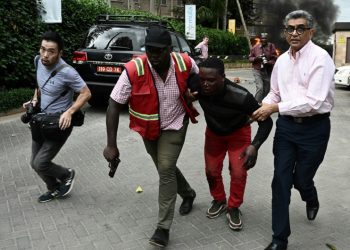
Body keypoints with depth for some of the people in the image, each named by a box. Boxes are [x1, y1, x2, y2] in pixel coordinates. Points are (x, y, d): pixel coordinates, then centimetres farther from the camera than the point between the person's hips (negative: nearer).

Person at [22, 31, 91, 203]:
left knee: (40, 163, -5)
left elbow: (86, 93, -19)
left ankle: (67, 175, 25)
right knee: (34, 162, 14)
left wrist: (69, 112, -30)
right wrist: (35, 99, 0)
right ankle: (54, 189, 38)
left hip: (59, 123, -7)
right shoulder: (38, 61, -4)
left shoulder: (66, 72, -26)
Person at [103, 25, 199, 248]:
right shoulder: (134, 70, -27)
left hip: (175, 125, -1)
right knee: (166, 168, 18)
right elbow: (114, 105, -23)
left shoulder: (185, 63, -20)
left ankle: (163, 228, -1)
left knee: (166, 170, -12)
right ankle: (188, 194, 48)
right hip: (149, 129, 2)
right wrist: (112, 144, -25)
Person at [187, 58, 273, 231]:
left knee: (238, 172, -7)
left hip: (238, 133, -3)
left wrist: (255, 145, -46)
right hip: (213, 132, 3)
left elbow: (266, 121, -32)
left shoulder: (240, 96, -42)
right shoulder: (196, 84, -33)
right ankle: (219, 200, 36)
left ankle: (233, 208, 17)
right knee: (211, 171, 9)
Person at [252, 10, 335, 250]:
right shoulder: (282, 60, 6)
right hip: (286, 125, 5)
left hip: (313, 128, -5)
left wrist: (275, 108, -20)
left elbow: (314, 102, -22)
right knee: (281, 180, 3)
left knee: (301, 179, 10)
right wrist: (264, 107, -5)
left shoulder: (320, 58, -14)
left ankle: (312, 200, 50)